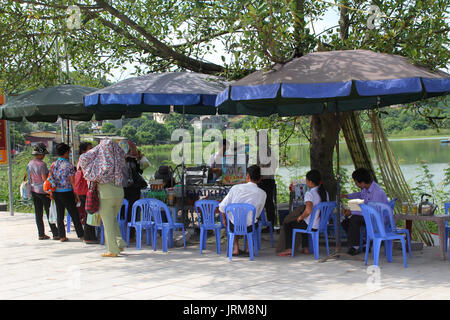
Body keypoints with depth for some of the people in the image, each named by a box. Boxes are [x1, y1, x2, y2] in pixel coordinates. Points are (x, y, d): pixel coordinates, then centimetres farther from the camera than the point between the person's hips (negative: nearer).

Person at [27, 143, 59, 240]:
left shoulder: (30, 164, 6)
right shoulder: (42, 164, -16)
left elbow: (30, 178, 12)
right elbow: (44, 179, -17)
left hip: (34, 190, 7)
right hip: (43, 190, -7)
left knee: (38, 213, 9)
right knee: (49, 213, -3)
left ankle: (41, 234, 11)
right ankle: (55, 234, -1)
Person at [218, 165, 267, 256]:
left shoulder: (235, 188, -6)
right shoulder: (262, 194, -6)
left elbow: (222, 207, -3)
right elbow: (258, 214, 7)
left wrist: (224, 219, 16)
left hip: (233, 226, 0)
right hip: (249, 227, 0)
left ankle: (235, 248, 25)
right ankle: (248, 249, 28)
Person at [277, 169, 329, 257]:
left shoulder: (309, 194, -21)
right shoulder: (325, 192, 3)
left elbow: (308, 211, -34)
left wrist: (300, 217, -15)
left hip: (312, 226, -8)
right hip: (322, 224, 8)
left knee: (287, 225, 13)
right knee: (304, 223, 38)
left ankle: (289, 249, 12)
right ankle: (305, 248, 36)